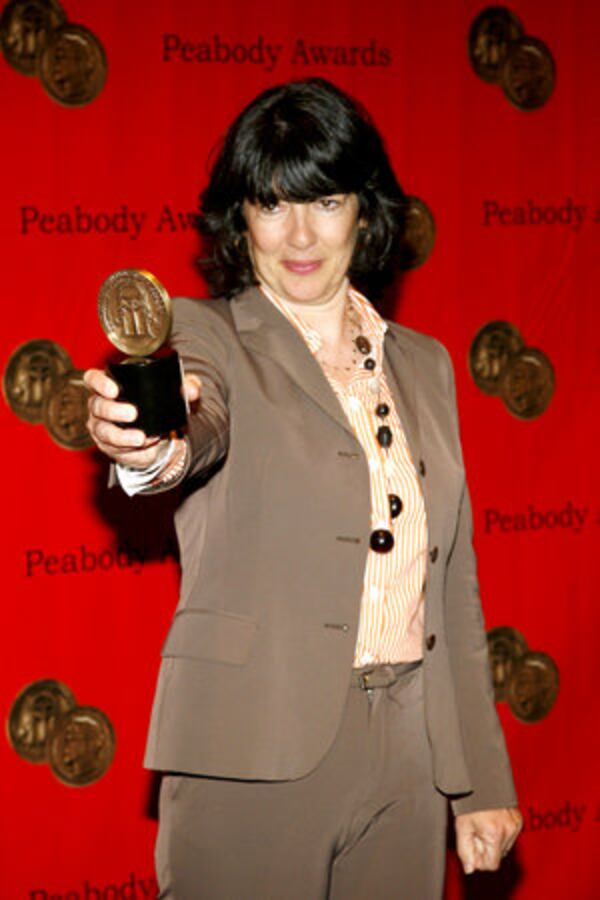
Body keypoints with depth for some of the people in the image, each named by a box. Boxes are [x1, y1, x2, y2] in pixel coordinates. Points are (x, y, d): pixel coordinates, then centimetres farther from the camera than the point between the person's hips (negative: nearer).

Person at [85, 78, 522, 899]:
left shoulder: (423, 366, 14)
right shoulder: (205, 336, 0)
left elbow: (453, 586, 16)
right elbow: (202, 426, -24)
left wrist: (483, 784, 12)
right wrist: (154, 450, -48)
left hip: (407, 766, 4)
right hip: (256, 764, -4)